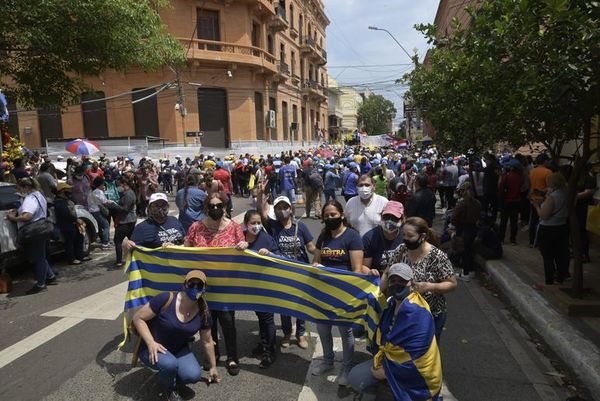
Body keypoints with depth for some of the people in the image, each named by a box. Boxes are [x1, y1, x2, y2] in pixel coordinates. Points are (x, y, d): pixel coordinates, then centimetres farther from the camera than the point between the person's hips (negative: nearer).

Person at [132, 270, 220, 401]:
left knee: (194, 375, -21)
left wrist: (213, 367, 11)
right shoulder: (166, 299, -27)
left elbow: (207, 342, 2)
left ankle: (170, 378, 14)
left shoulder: (203, 313, -12)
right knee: (170, 364, -35)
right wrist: (151, 343, -28)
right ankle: (171, 388, 1)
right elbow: (138, 318, -19)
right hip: (152, 348, -4)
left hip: (179, 350, 4)